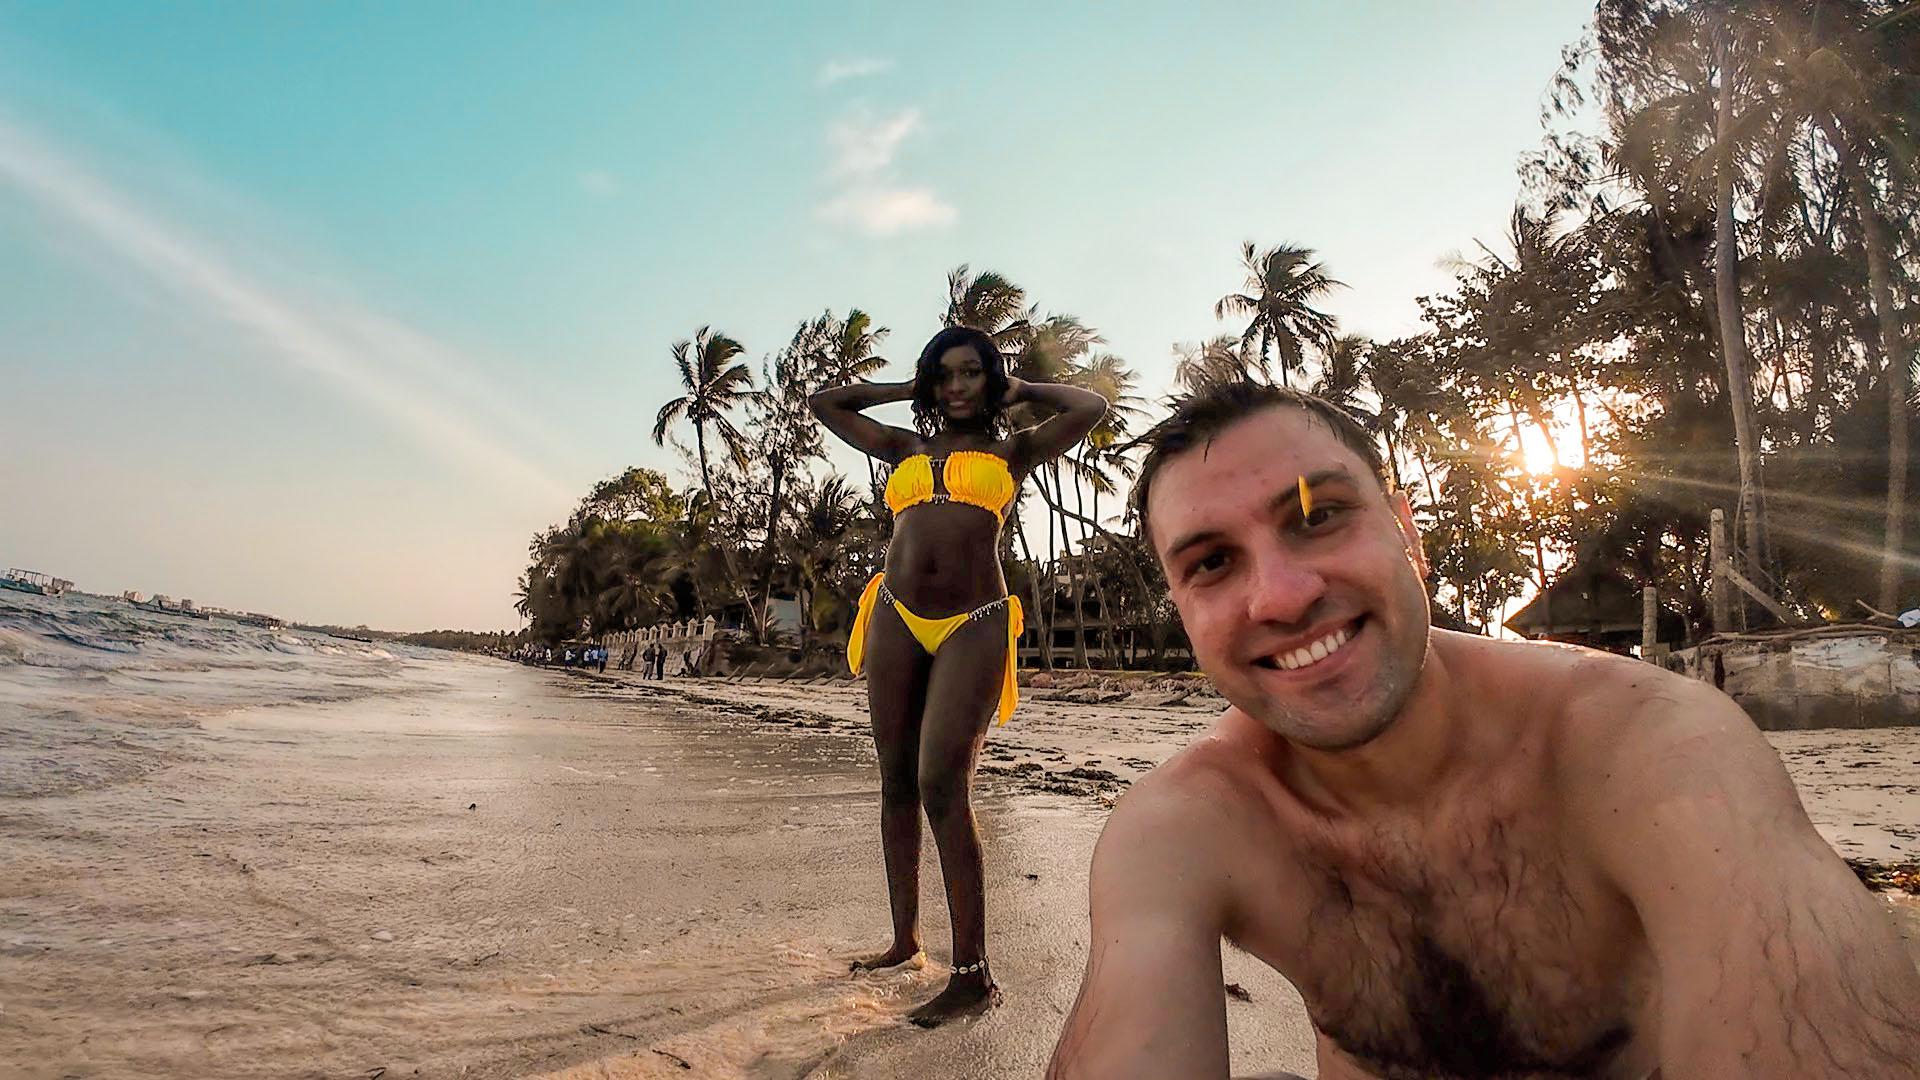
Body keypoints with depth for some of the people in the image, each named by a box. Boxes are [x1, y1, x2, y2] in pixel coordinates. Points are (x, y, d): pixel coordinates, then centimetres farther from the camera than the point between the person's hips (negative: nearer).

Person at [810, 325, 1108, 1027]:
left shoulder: (1012, 451, 11)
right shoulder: (907, 449, 19)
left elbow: (1091, 407, -1)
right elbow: (827, 405, 27)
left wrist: (1023, 391, 14)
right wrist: (906, 390, 25)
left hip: (973, 627, -4)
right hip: (895, 621, 5)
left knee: (942, 786, -14)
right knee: (897, 783, 7)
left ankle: (973, 974, -7)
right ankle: (905, 939, 21)